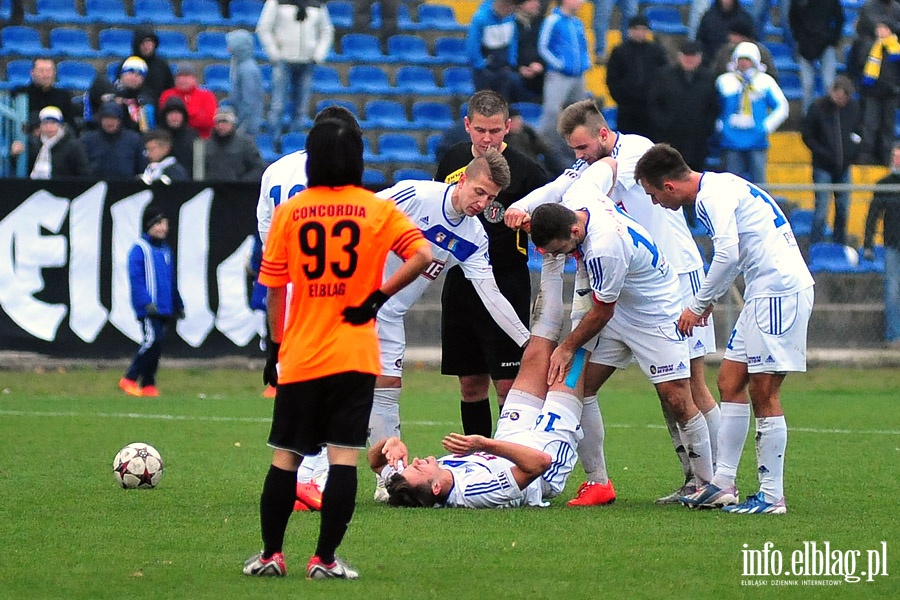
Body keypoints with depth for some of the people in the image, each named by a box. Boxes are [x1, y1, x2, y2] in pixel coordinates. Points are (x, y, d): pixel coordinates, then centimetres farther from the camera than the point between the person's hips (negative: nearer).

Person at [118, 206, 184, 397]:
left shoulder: (166, 250, 19)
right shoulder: (139, 249, -5)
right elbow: (136, 279, -13)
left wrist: (178, 306, 26)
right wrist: (147, 302, -22)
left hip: (164, 309, 7)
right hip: (148, 309, -7)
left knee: (157, 343, 4)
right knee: (152, 340, -19)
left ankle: (148, 384, 8)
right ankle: (129, 380, -11)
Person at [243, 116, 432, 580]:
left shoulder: (288, 212, 0)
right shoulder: (378, 210, -1)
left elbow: (274, 289, 2)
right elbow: (423, 255, -12)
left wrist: (275, 347, 10)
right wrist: (378, 297, -6)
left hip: (299, 355, 1)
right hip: (354, 356, -1)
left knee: (285, 457, 9)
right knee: (344, 456, -2)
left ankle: (270, 554, 11)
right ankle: (325, 559, -7)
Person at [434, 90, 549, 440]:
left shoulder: (525, 171, -10)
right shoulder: (453, 160, 7)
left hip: (507, 288, -5)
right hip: (460, 284, 5)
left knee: (508, 384, -9)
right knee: (471, 383, 10)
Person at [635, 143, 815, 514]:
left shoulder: (713, 194, -13)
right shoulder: (717, 188, 17)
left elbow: (728, 255, -24)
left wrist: (698, 306, -15)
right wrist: (710, 299, 19)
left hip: (780, 290, -10)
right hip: (765, 292, 10)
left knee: (763, 393, -7)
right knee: (730, 382, 10)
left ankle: (772, 496, -3)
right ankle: (722, 484, 12)